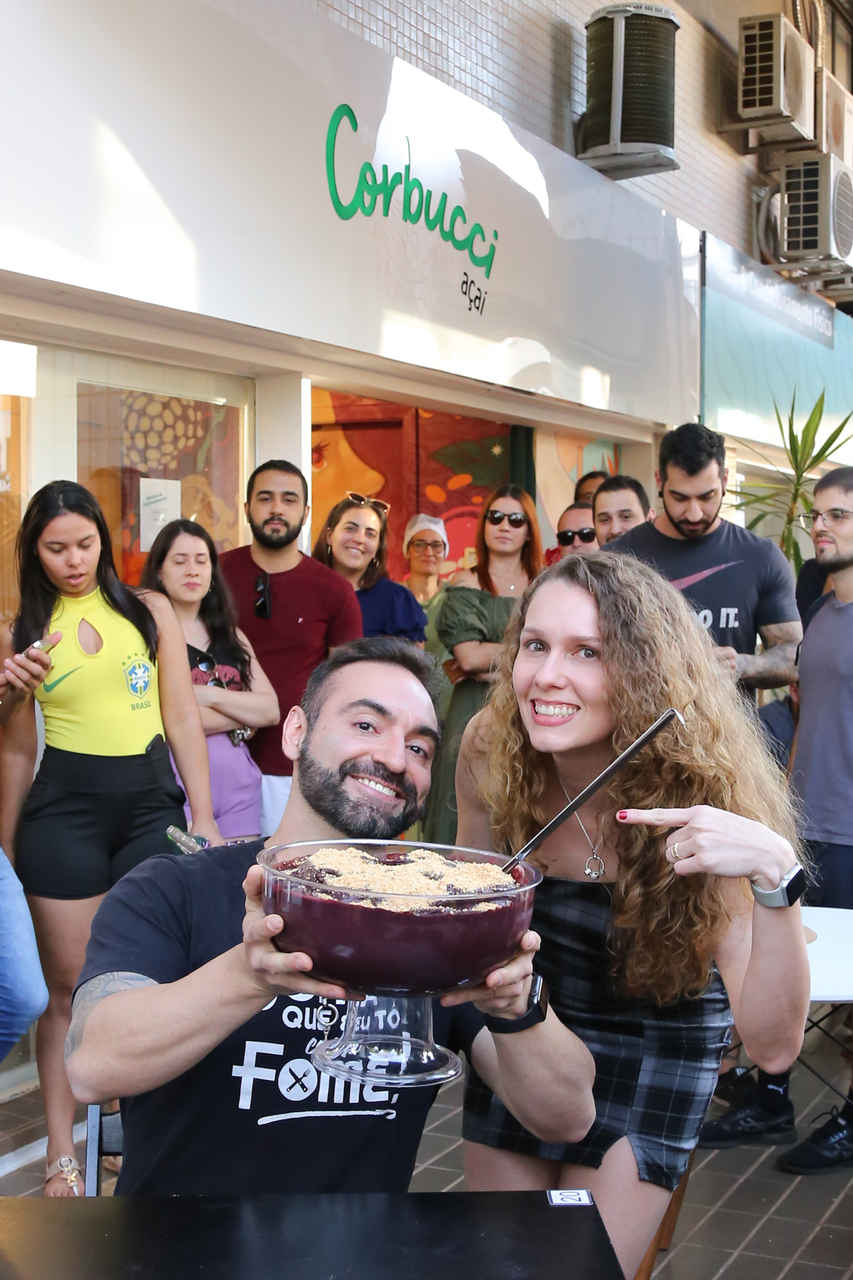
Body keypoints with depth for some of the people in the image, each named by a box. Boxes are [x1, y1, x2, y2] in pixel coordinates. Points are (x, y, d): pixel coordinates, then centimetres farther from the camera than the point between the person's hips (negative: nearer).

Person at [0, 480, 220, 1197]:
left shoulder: (149, 612, 7)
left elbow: (182, 719, 6)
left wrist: (204, 816, 1)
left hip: (150, 801, 1)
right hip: (64, 809, -1)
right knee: (70, 989, 3)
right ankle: (62, 1153, 14)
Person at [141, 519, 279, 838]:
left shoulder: (230, 635, 17)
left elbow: (271, 711, 6)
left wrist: (210, 696, -9)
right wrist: (241, 716, -2)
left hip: (238, 777, 5)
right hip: (176, 776, -5)